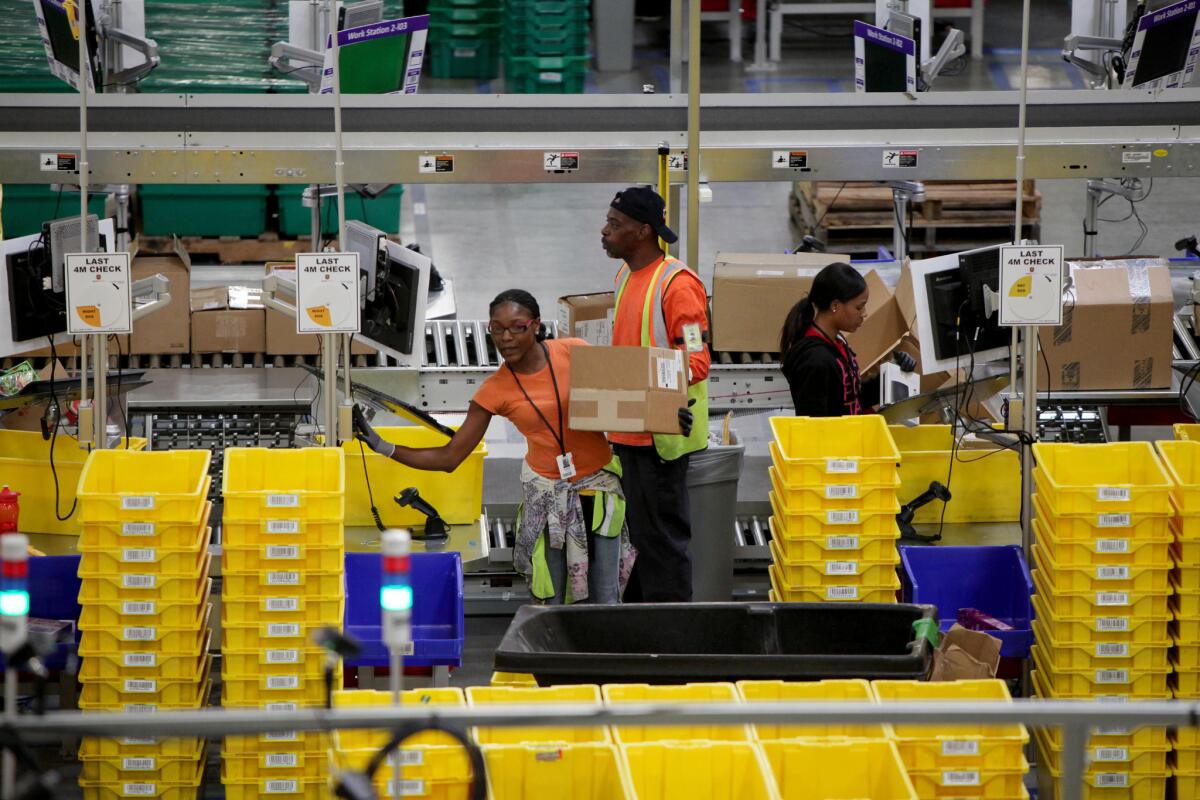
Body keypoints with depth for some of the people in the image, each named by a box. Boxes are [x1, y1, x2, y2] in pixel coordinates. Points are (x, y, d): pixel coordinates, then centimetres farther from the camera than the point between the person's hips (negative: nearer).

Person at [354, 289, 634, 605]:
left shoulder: (574, 352, -7)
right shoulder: (495, 390, -6)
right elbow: (449, 458, -3)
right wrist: (385, 448, -12)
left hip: (599, 483, 0)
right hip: (547, 489, 0)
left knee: (605, 599, -2)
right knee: (552, 602, -3)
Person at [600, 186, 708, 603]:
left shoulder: (676, 284, -14)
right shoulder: (626, 277, 15)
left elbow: (695, 360, -17)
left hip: (661, 428, -9)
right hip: (630, 429, 9)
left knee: (663, 534, -5)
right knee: (643, 534, 15)